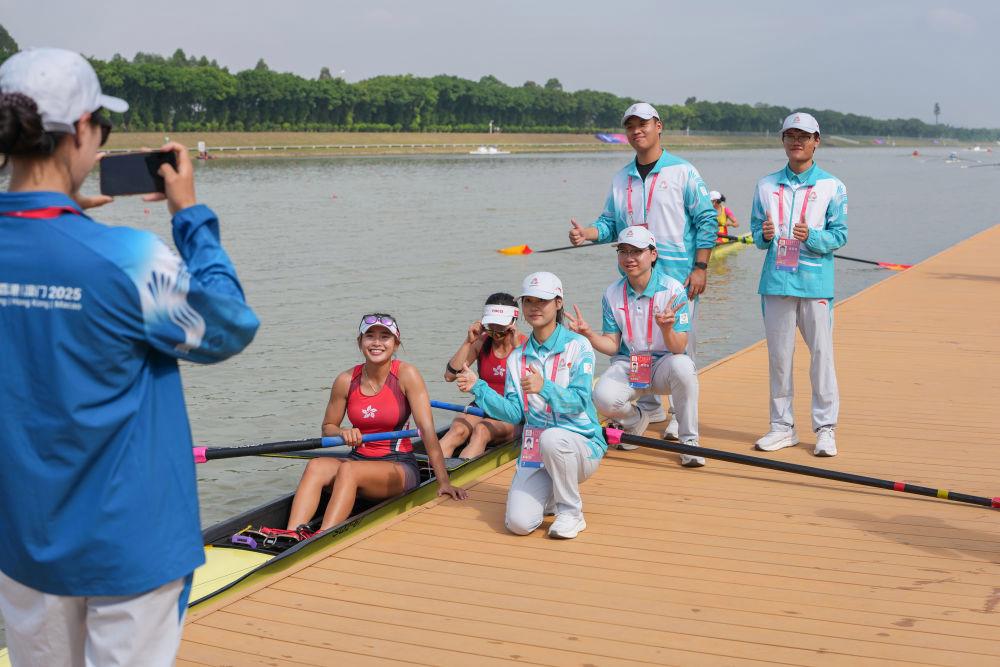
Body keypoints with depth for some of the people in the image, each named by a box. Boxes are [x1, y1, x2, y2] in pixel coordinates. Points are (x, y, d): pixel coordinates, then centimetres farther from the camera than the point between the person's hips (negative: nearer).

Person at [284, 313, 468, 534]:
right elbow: (327, 427, 13)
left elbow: (427, 429, -15)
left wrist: (443, 482, -20)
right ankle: (292, 535, -44)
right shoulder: (346, 380, 1)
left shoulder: (406, 375, -9)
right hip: (360, 460, 4)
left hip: (400, 466, -4)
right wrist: (343, 433, -13)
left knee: (349, 470, -33)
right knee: (315, 466, -26)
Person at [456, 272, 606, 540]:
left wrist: (544, 388, -33)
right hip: (535, 454, 3)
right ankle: (552, 496, 18)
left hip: (580, 445, -3)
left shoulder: (577, 346, -2)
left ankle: (571, 512, -13)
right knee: (519, 523, -19)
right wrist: (478, 388, -9)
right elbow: (514, 412, 3)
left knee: (552, 438, -39)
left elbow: (579, 401, -15)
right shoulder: (518, 357, 11)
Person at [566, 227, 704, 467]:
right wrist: (587, 333, -18)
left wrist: (667, 329, -39)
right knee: (603, 397, -29)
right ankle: (636, 419, 11)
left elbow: (678, 348, -16)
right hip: (626, 365, 2)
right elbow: (612, 345, 2)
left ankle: (689, 440, -16)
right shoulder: (612, 294, 0)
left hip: (662, 363, -2)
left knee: (682, 366, -38)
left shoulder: (672, 289, -11)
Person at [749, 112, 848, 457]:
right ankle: (782, 426, 16)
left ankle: (825, 428, 7)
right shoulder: (766, 185, 12)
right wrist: (764, 234, -10)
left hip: (816, 282, -3)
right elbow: (756, 231, 13)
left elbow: (839, 234, -1)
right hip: (776, 282, 3)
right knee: (778, 355, 7)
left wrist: (811, 237, -19)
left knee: (821, 353, -2)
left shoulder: (832, 186, 3)